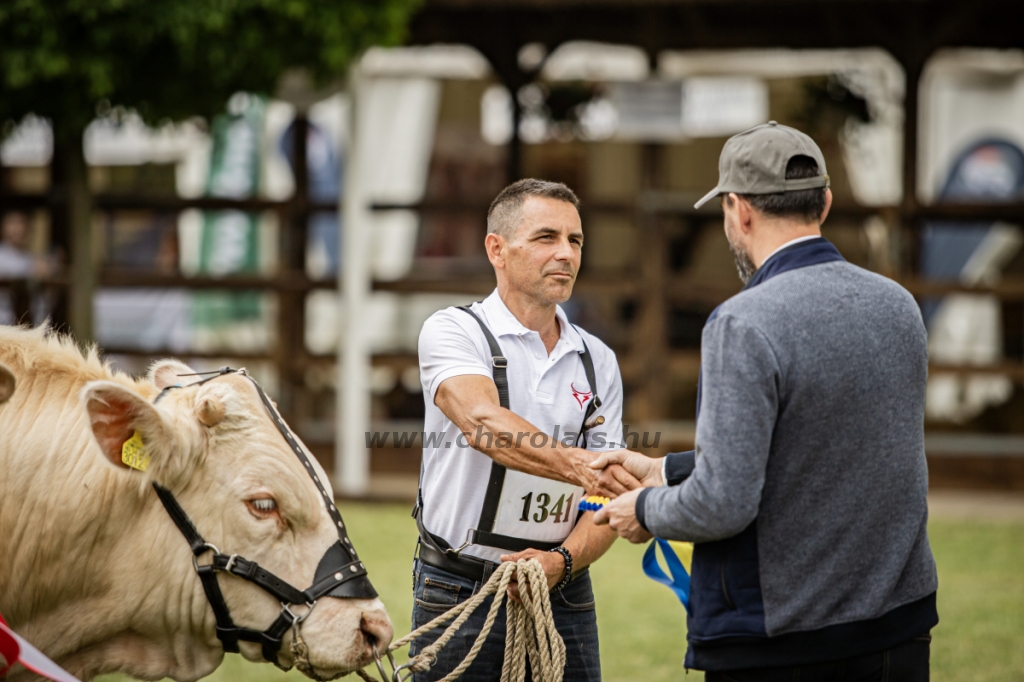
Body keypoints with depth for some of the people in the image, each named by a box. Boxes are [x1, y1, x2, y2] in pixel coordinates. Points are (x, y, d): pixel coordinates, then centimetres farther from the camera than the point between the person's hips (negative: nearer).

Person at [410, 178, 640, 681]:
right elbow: (484, 421, -24)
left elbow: (607, 502, 6)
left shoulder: (598, 362, 10)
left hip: (564, 598, 4)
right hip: (458, 595, -4)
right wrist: (576, 464, -40)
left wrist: (562, 561, -15)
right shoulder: (453, 332, -4)